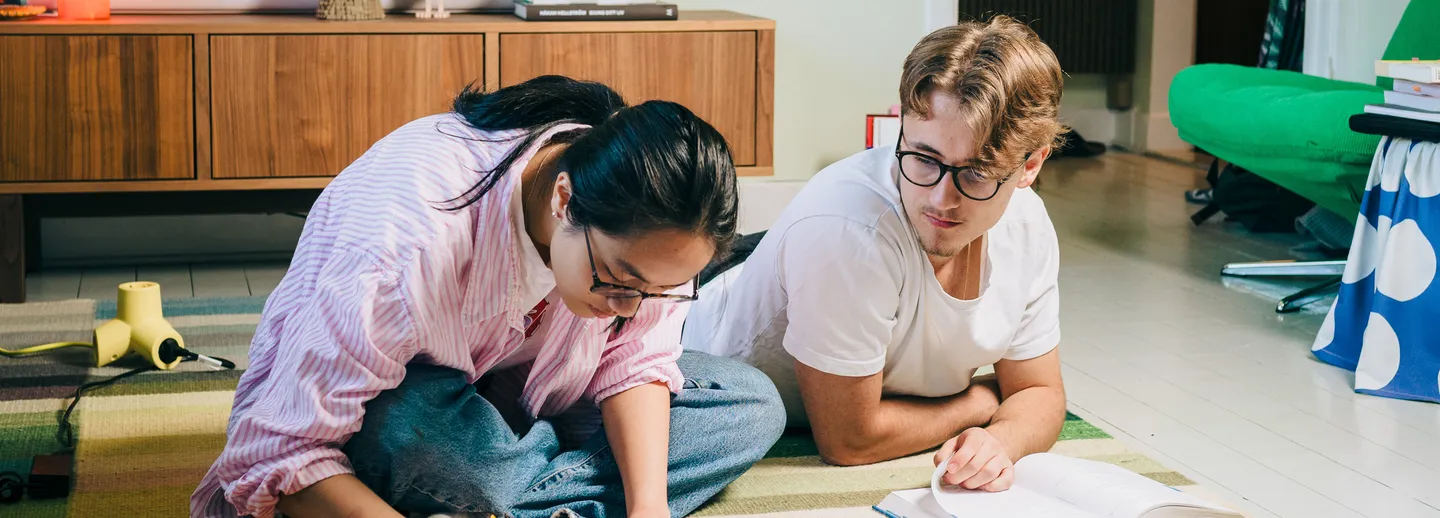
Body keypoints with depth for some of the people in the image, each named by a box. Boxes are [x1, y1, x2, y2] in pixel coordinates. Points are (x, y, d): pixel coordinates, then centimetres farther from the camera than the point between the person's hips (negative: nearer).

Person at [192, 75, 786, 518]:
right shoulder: (409, 251, -39)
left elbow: (637, 358, -12)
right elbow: (279, 455, -37)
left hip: (510, 402, 6)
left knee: (754, 407, -11)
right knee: (411, 427, -43)